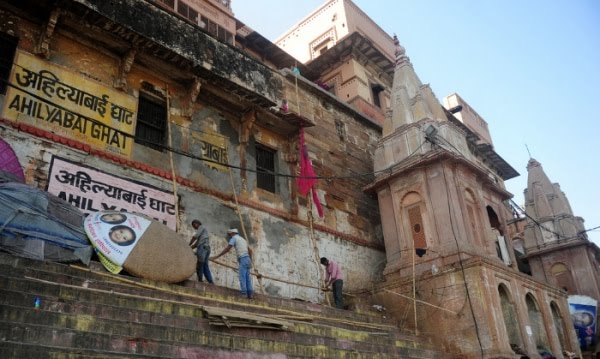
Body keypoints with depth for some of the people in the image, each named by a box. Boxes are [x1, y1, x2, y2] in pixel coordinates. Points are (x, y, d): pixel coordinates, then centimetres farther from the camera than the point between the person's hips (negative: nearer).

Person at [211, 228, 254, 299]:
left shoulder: (234, 238, 2)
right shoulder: (242, 239, 27)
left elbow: (227, 249, -7)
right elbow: (250, 250, 30)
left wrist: (216, 256, -3)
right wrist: (250, 261, 33)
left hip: (243, 259, -8)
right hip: (247, 259, 8)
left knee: (242, 277, -12)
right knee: (247, 278, 5)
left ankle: (244, 294, -18)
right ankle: (250, 294, 0)